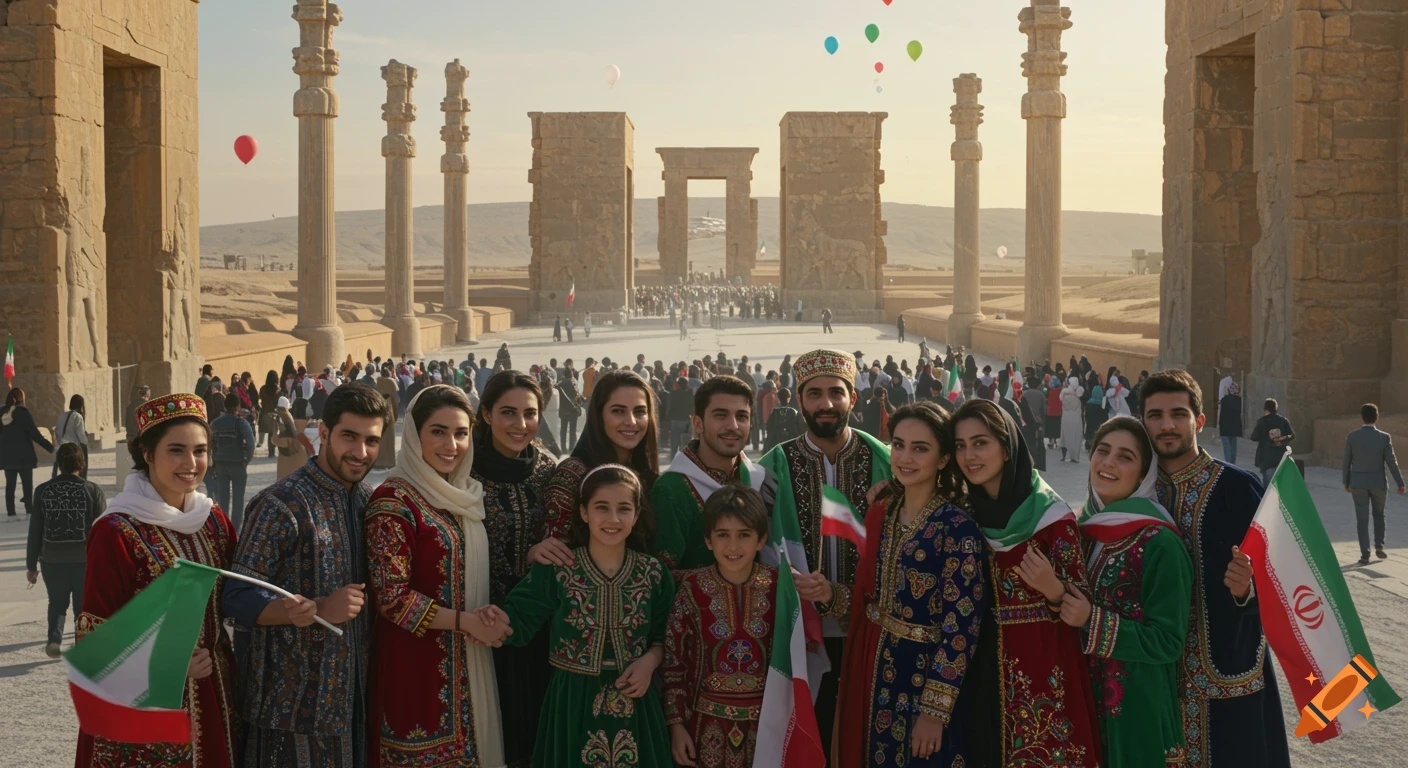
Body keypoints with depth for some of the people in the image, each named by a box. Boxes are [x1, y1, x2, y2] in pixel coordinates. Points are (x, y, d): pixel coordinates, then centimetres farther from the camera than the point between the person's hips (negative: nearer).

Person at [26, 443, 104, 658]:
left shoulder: (42, 491, -3)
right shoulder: (93, 491, -8)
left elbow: (35, 532, 0)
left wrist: (31, 565, 8)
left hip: (52, 560, 1)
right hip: (85, 559, -1)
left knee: (57, 602, 18)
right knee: (83, 606, 13)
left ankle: (54, 639, -1)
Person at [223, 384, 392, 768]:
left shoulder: (370, 501, 9)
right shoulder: (281, 505, -14)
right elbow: (237, 597, -18)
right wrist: (319, 610, -28)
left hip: (355, 692, 7)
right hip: (291, 701, -7)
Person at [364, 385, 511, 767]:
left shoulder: (462, 495, 9)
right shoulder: (394, 501, -15)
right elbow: (392, 600, -19)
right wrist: (466, 621, -16)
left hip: (467, 664, 8)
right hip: (416, 664, -7)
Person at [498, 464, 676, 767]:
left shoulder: (654, 574, -1)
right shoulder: (555, 569, -7)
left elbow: (665, 636, 6)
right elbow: (518, 621, -10)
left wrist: (650, 661, -13)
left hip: (634, 701, 2)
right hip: (573, 701, -2)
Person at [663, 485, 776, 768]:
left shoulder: (778, 585, -5)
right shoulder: (692, 588, -8)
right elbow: (672, 661, -3)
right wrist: (677, 723, -4)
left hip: (765, 722, 1)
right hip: (709, 723, -1)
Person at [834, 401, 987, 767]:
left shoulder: (958, 529, -16)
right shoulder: (880, 515, 4)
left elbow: (961, 625, -18)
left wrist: (935, 709, -19)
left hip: (924, 680, -6)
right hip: (872, 675, 6)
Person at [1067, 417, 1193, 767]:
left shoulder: (1159, 543, -17)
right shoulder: (1081, 527, 2)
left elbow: (1168, 642, -17)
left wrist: (1094, 622, -24)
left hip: (1138, 707, -6)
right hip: (1082, 698, 6)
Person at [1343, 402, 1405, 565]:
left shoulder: (1352, 437, -7)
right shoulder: (1384, 438, -10)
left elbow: (1346, 462, -1)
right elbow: (1391, 463, -8)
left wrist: (1346, 482, 12)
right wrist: (1400, 484, 1)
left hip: (1358, 483, 0)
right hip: (1378, 482, 0)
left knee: (1362, 519, 5)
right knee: (1379, 514, 22)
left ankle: (1365, 555, 1)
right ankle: (1379, 545, 12)